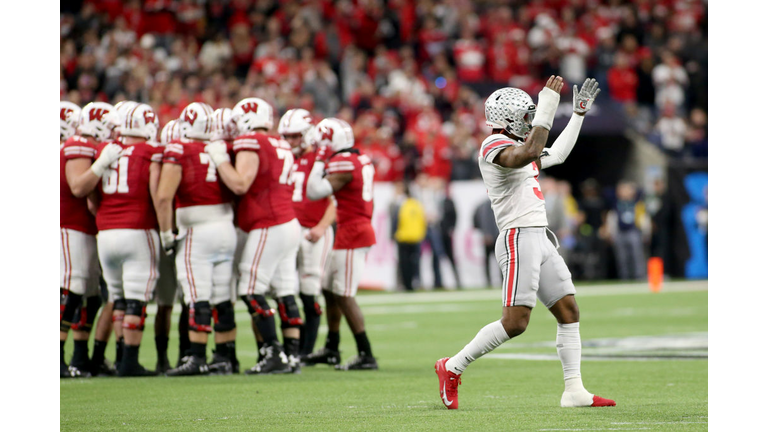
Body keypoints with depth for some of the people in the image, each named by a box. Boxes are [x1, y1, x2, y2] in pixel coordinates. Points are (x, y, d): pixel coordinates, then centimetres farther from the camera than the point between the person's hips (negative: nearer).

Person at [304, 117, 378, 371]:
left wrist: (320, 162, -12)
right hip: (363, 230, 10)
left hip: (351, 235, -10)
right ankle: (331, 350, 28)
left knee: (344, 296, -8)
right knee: (332, 290, 18)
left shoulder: (343, 164, -17)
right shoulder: (363, 160, 11)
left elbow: (314, 192, -20)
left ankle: (366, 356, -10)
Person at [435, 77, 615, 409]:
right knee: (514, 323, -12)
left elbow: (556, 155, 35)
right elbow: (530, 153, -31)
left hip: (541, 241, 10)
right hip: (519, 239, -10)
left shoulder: (515, 146, 20)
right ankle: (452, 368, 1)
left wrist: (579, 114, 34)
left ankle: (574, 391, 6)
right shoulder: (495, 146, -10)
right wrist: (548, 107, -26)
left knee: (569, 312, 5)